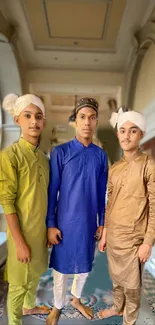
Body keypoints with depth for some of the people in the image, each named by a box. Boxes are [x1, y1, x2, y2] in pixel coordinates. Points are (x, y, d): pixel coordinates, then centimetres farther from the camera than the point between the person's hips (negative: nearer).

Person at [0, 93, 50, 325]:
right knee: (19, 282, 11)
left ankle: (29, 306, 51)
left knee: (35, 273, 25)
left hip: (41, 229, 7)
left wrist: (50, 226, 11)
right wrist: (19, 242, -17)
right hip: (23, 231, -7)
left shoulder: (44, 157, 3)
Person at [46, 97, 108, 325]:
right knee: (61, 266, 13)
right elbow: (52, 191, -8)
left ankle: (77, 299, 47)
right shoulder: (60, 152, -11)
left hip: (88, 222, 3)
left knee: (85, 264, 20)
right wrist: (50, 224, -8)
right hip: (65, 222, -3)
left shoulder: (101, 155, -1)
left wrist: (102, 222, 7)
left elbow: (101, 193, 5)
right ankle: (57, 306, 39)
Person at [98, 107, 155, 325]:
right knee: (116, 278, 24)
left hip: (133, 237, -5)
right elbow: (110, 203, 9)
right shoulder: (114, 168, 3)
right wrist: (104, 232, 11)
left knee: (131, 283, 14)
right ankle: (118, 307, 49)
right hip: (113, 235, 5)